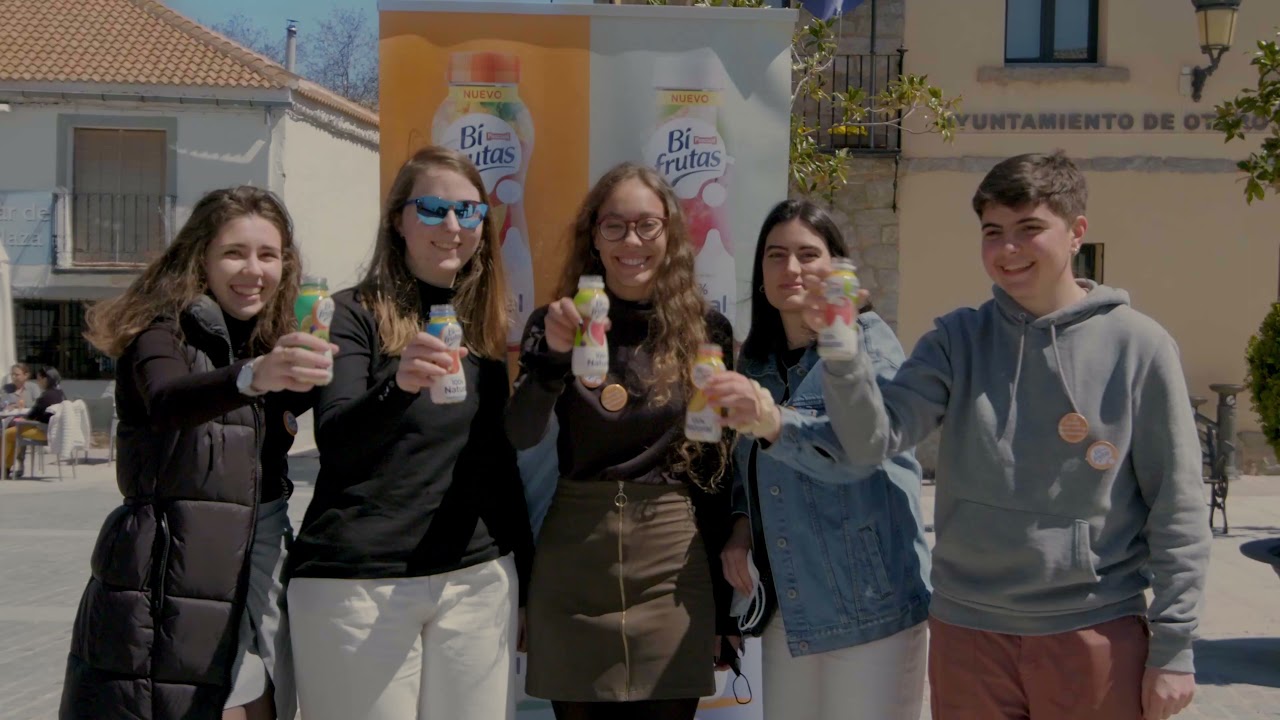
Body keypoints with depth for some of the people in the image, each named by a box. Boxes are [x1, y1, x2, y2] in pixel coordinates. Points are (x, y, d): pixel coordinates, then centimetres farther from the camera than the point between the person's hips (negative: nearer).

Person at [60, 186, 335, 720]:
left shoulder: (270, 342, 13)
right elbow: (166, 402, -31)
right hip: (169, 586, -6)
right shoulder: (163, 332, -9)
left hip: (255, 574, 6)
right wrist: (254, 375, -49)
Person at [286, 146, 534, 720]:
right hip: (359, 581, -4)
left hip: (476, 579, 4)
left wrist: (523, 584, 15)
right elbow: (335, 444, -17)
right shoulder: (355, 313, -3)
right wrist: (398, 385, -35)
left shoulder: (488, 323, 10)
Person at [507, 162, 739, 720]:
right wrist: (554, 351, -28)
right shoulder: (556, 323, 2)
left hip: (672, 560, 0)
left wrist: (724, 599, 6)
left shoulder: (706, 331, 2)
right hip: (571, 559, 1)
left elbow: (716, 467, 6)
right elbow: (520, 437, -11)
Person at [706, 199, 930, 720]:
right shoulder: (755, 360, 9)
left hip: (869, 603, -5)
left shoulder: (868, 341, -10)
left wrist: (772, 422, -45)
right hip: (787, 607, 6)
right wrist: (742, 521, -1)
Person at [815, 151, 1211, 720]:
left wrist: (1172, 648, -3)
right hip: (966, 629, 2)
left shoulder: (1138, 346, -6)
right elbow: (873, 439, -10)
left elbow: (1176, 510, -3)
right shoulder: (958, 339, 0)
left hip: (1096, 632, -1)